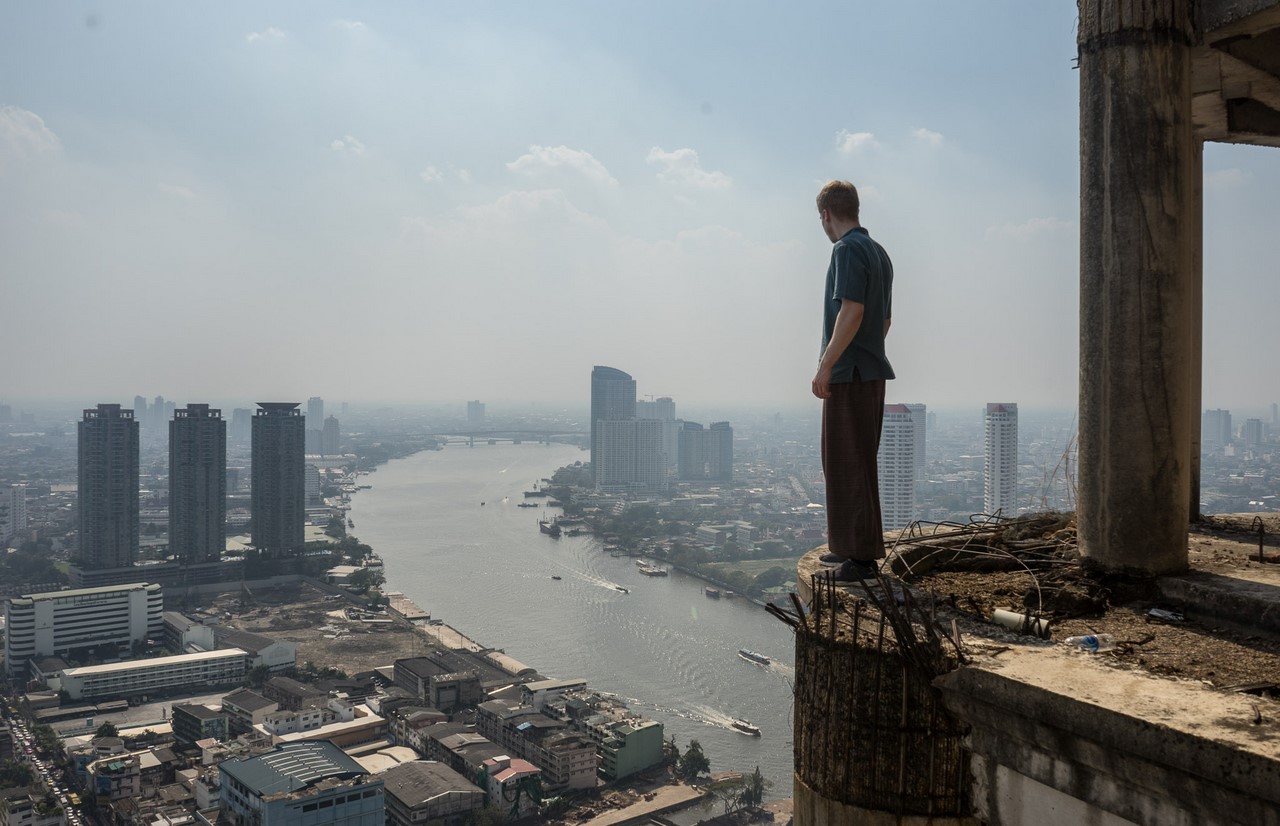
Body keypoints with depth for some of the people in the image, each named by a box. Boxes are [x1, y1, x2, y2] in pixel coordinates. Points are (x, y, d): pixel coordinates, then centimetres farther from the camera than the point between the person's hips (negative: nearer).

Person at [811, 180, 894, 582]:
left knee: (848, 464, -5)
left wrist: (826, 365, -21)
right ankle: (850, 546, 23)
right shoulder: (878, 252, 16)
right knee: (855, 462, 15)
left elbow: (852, 310, -22)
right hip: (872, 371, 10)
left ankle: (861, 556, -2)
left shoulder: (848, 249, -12)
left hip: (849, 374, -10)